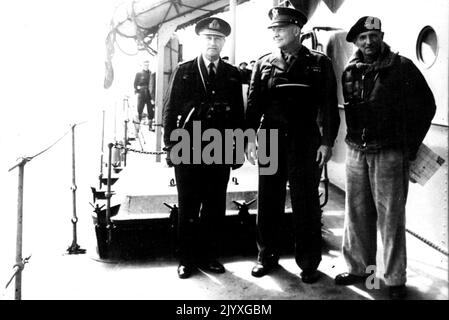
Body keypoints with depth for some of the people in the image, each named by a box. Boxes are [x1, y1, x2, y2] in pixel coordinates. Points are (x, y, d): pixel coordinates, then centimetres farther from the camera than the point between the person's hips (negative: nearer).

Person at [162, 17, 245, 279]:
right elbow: (170, 110, 1)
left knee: (215, 208, 8)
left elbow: (239, 113, 10)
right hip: (188, 150, -2)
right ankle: (188, 259, 19)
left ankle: (210, 257, 23)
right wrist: (170, 147, -4)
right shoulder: (184, 71, 3)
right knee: (188, 208, 6)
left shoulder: (233, 75, 8)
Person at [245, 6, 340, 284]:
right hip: (271, 141, 3)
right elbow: (254, 103, 7)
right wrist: (251, 138, -1)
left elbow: (329, 105, -1)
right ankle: (267, 256, 26)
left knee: (306, 205, 5)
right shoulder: (264, 64, 9)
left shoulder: (320, 63, 3)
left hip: (306, 143, -2)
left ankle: (309, 263, 19)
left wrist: (327, 142, -8)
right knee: (268, 202, 10)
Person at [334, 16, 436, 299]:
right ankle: (359, 268, 25)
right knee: (357, 214, 11)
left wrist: (411, 144, -1)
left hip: (389, 153, -4)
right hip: (356, 151, 4)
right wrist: (355, 139, 5)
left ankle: (395, 279, 13)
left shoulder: (401, 67, -3)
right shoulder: (350, 71, 8)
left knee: (391, 217, 1)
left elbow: (426, 105, 0)